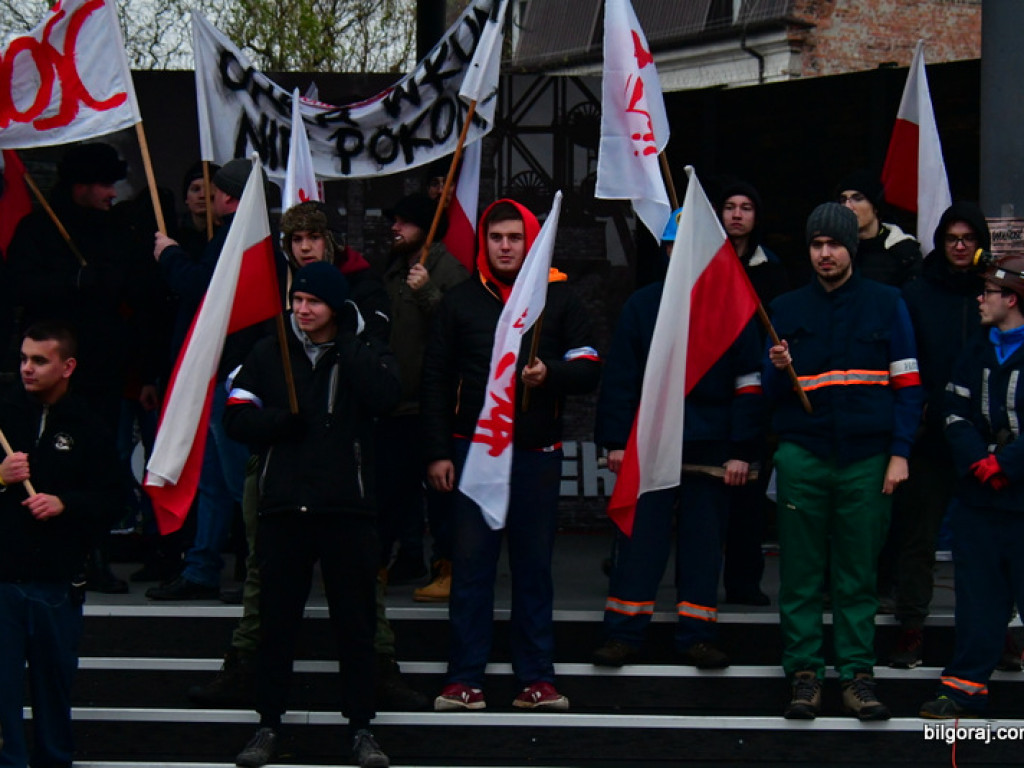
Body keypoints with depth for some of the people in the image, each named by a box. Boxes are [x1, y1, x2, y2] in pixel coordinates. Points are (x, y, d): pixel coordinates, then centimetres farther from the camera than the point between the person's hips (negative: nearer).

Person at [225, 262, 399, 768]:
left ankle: (360, 727, 13)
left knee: (356, 621, 4)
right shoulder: (269, 354, 9)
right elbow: (237, 418, 4)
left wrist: (347, 342, -12)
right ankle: (268, 725, 16)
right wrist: (286, 421, -11)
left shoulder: (365, 353, 4)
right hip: (283, 507, 1)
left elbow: (384, 397, -17)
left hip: (348, 508, -1)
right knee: (276, 621, 6)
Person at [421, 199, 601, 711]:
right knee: (470, 564, -2)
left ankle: (537, 677, 9)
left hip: (537, 452, 0)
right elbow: (435, 379, 8)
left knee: (534, 566, 4)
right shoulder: (461, 301, 7)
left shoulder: (557, 299, 7)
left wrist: (549, 374, -17)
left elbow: (589, 370, 4)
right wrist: (437, 453, 1)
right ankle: (465, 679, 2)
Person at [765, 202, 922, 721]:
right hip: (802, 457, 1)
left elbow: (907, 383, 5)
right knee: (801, 575, 0)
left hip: (866, 458, -1)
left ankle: (857, 675, 6)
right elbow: (773, 394, 12)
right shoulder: (787, 309, 11)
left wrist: (899, 453, -4)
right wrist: (778, 368, -11)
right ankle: (804, 674, 5)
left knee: (858, 575, 2)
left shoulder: (885, 304, 7)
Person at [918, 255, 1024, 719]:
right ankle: (966, 686, 13)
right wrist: (978, 462, -7)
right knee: (978, 594, 8)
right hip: (977, 496, 5)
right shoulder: (978, 350, 14)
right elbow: (956, 414, 9)